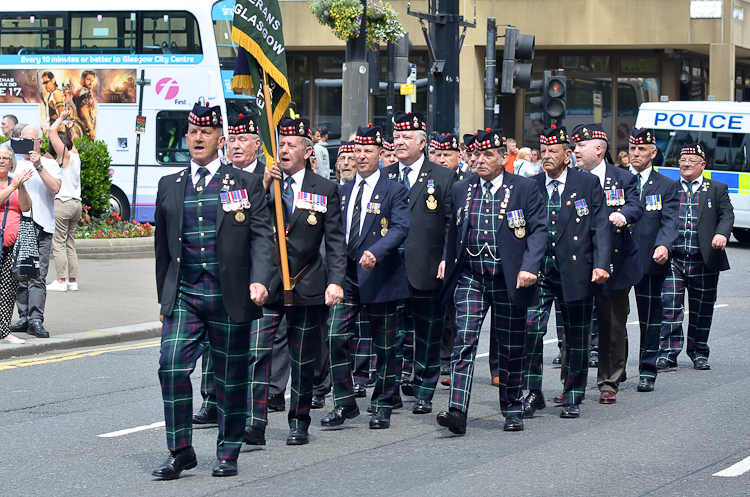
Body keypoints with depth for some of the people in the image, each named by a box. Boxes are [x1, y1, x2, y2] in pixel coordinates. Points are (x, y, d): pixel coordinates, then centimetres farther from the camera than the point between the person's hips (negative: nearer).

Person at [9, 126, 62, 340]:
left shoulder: (50, 165, 9)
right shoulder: (15, 165, 17)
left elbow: (55, 188, -9)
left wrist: (39, 167, -13)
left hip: (41, 227, -3)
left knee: (37, 277, -11)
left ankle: (36, 320, -14)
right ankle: (24, 318, 9)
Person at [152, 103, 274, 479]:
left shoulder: (246, 184, 3)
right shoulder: (169, 187, 11)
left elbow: (261, 236, -3)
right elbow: (162, 246, 16)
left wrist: (260, 279, -18)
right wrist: (164, 296, 16)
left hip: (230, 295, -2)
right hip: (183, 294, 2)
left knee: (231, 378, 6)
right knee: (171, 366, -12)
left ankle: (228, 454, 19)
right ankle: (180, 451, -2)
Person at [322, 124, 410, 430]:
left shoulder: (394, 191, -2)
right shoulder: (342, 192, 14)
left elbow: (401, 228, -16)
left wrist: (376, 251, -31)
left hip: (379, 276, -4)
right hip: (346, 275, 4)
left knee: (384, 345, 4)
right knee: (336, 338, -7)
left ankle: (382, 408, 16)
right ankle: (345, 404, 3)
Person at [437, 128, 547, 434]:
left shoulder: (525, 189, 0)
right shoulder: (461, 190, 10)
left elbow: (538, 230, -4)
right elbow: (454, 233, 18)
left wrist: (529, 267, -16)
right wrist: (449, 265, 10)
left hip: (509, 279, -2)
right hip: (470, 277, 2)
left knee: (511, 348, 8)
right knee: (464, 341, -12)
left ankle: (512, 410, 24)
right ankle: (457, 411, -20)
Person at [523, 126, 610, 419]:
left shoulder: (588, 183, 3)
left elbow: (600, 227, -1)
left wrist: (601, 264, -12)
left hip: (576, 271, -1)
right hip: (538, 271, 1)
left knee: (576, 338, 7)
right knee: (529, 329, -13)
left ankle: (572, 398, 19)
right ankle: (532, 394, -1)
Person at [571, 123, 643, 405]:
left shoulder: (623, 179, 4)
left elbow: (636, 207, -10)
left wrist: (623, 214, -32)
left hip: (614, 263, 0)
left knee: (613, 326, 6)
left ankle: (609, 383, 17)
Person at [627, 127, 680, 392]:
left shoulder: (667, 186, 6)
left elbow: (670, 222, -5)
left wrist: (664, 245, -25)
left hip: (650, 261, -1)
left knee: (650, 316, 4)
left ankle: (647, 371, 13)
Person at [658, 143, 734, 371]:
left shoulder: (718, 190, 10)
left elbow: (727, 215, -1)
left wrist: (722, 233, -22)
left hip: (704, 261, 0)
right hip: (673, 259, 0)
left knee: (702, 309, 7)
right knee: (670, 305, -7)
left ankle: (699, 352, 21)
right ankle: (668, 353, -3)